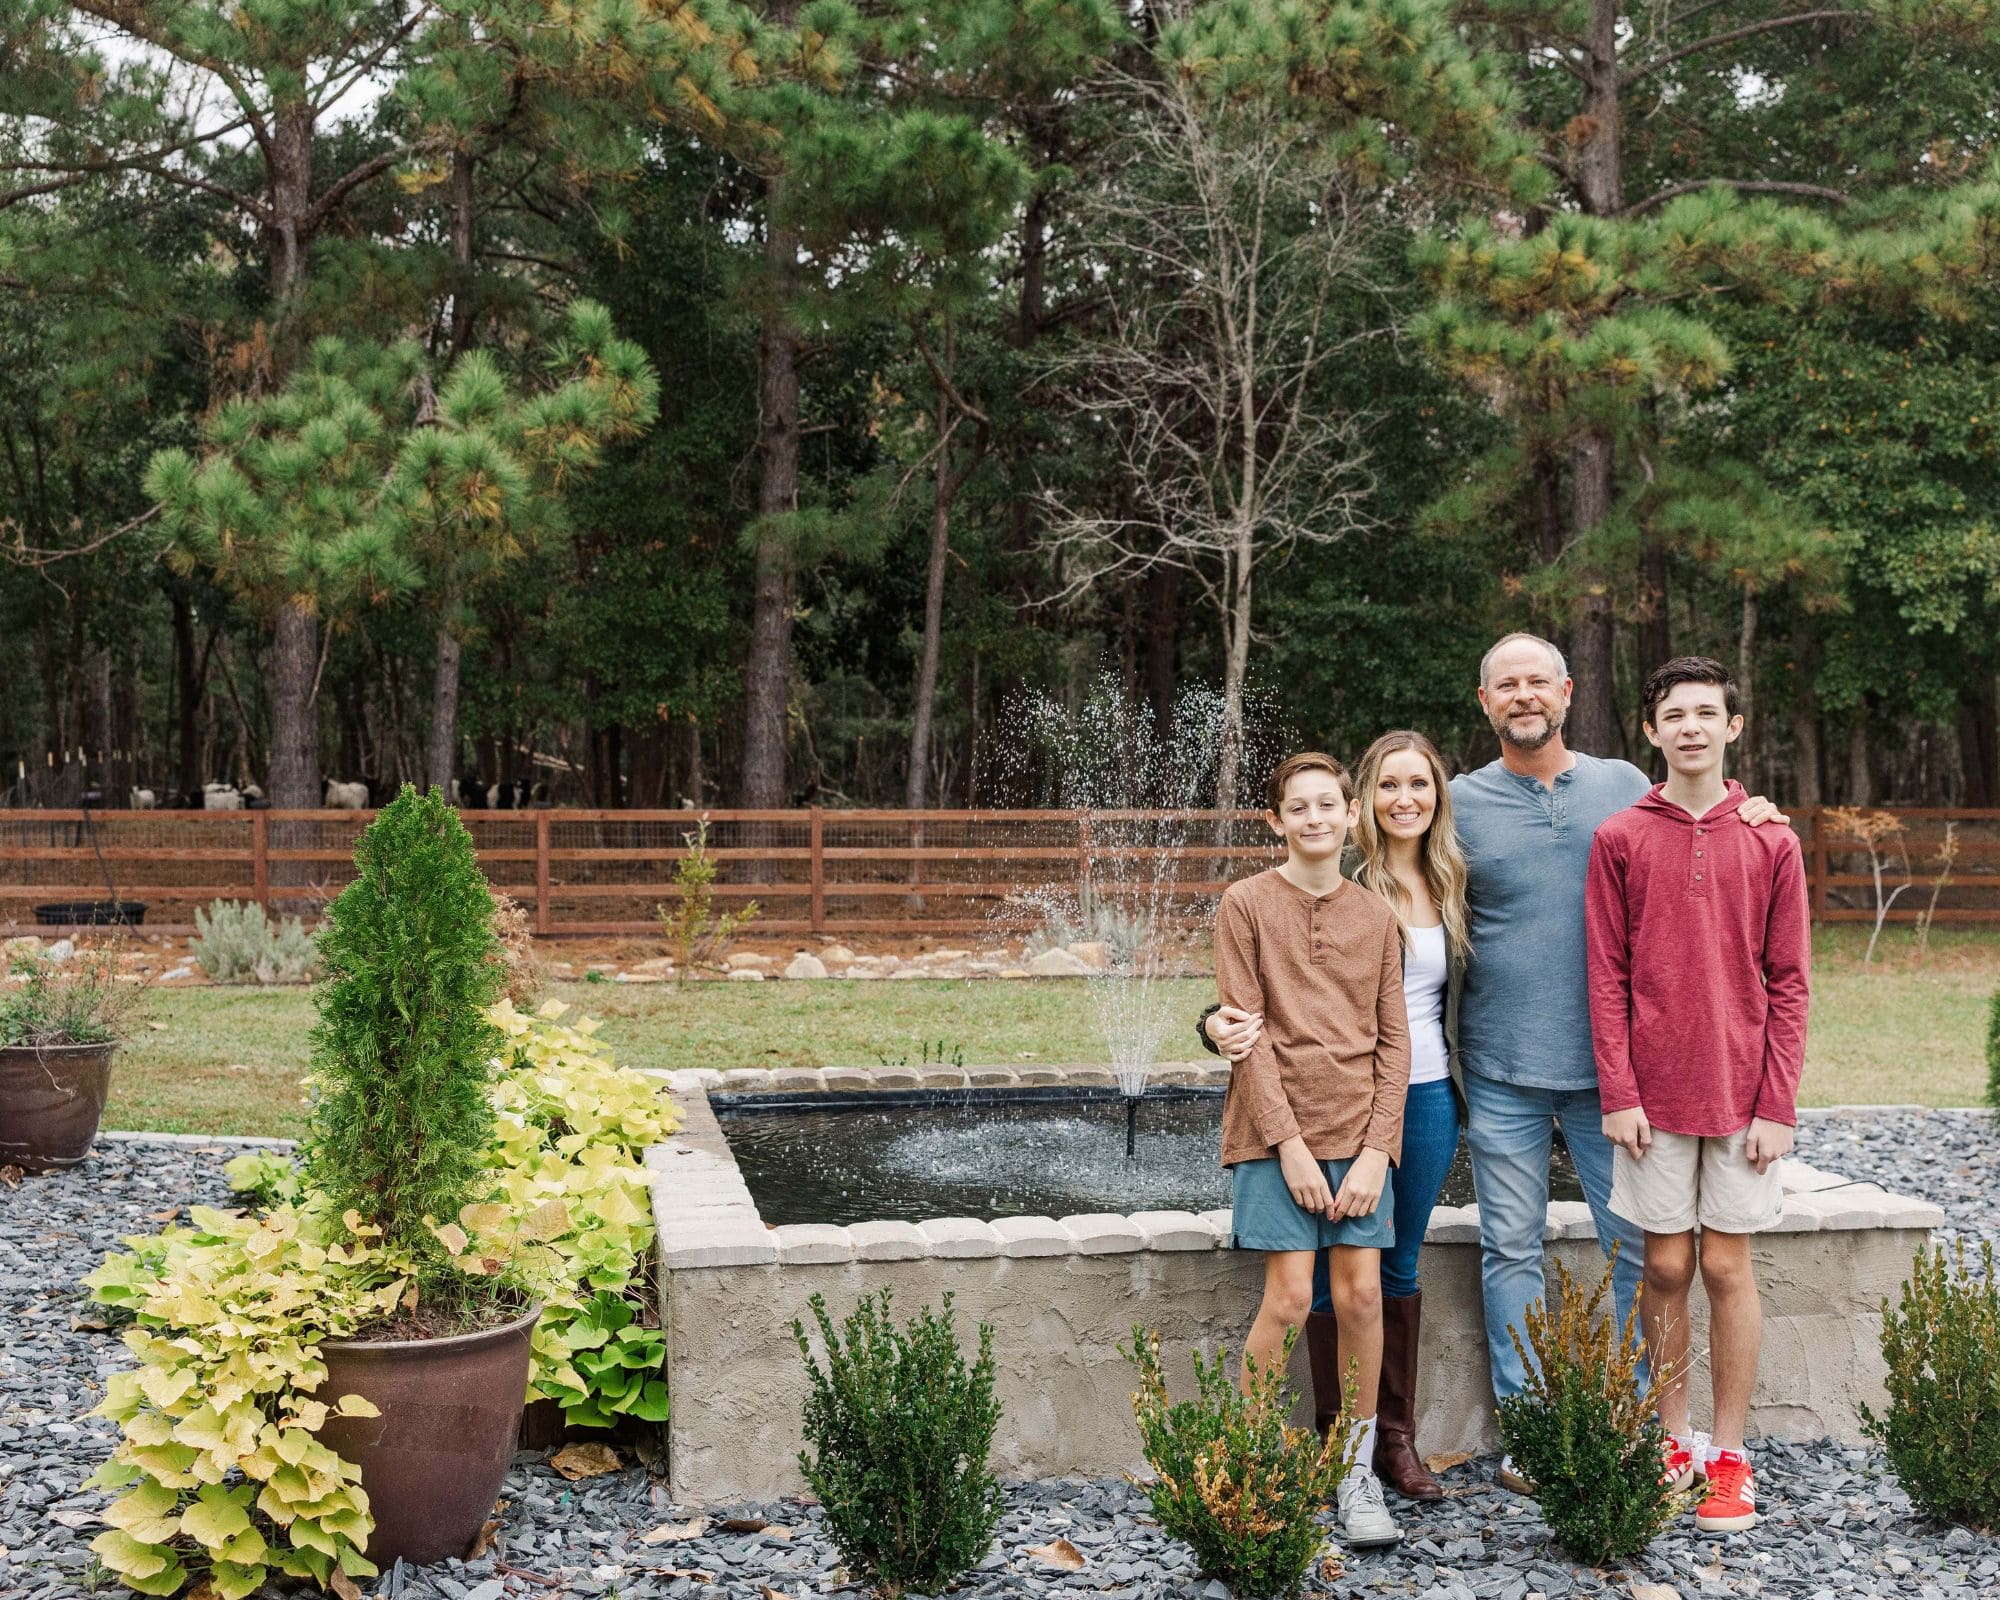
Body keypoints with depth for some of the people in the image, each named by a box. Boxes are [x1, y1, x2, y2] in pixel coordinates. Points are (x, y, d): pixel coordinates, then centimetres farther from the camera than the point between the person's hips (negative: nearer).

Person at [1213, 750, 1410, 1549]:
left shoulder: (1376, 916, 9)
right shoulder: (1246, 904, -1)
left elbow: (1393, 1040, 7)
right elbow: (1247, 1032, -6)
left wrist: (1376, 1150, -4)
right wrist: (1289, 1143, -11)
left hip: (1360, 1133, 3)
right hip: (1275, 1132, -3)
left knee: (1362, 1294, 0)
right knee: (1290, 1296, -8)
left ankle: (1358, 1472, 13)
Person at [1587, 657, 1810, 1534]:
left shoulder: (1771, 843, 3)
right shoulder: (1619, 839, 2)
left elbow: (1788, 982, 2)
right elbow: (1607, 976, 1)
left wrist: (1777, 1103, -5)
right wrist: (1618, 1092, -6)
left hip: (1742, 1092, 0)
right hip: (1653, 1094, 0)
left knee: (1728, 1267, 4)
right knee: (1666, 1269, 6)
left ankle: (1730, 1456, 14)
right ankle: (1674, 1443, 19)